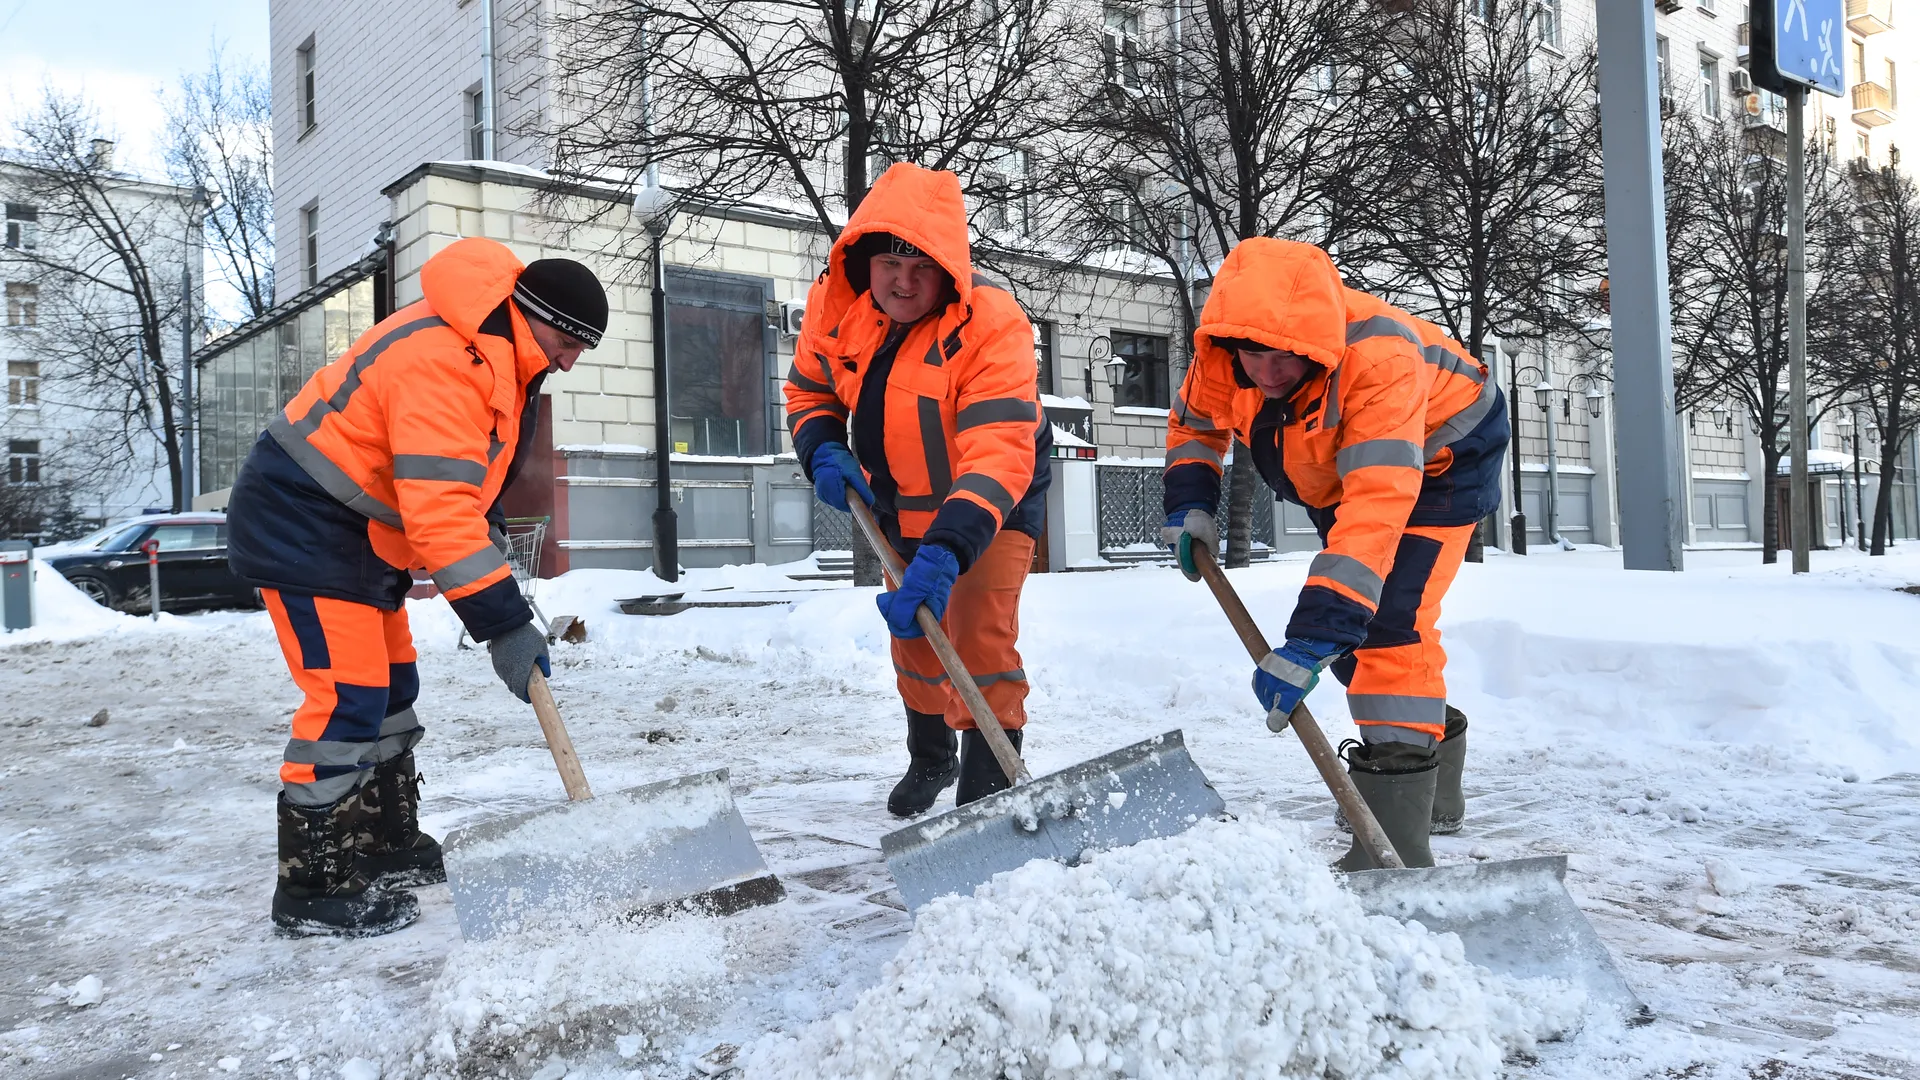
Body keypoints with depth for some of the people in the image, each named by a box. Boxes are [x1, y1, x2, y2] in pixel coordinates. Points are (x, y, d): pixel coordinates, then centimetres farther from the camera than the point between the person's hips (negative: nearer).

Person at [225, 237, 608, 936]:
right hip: (301, 525, -11)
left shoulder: (499, 360, 7)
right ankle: (311, 891, -2)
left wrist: (493, 560, 5)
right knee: (347, 698, -13)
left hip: (362, 536, 11)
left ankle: (390, 851, 27)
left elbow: (470, 485, 17)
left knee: (389, 690, 14)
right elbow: (439, 509, -35)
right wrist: (502, 623, -35)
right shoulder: (444, 360, -28)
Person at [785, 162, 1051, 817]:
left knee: (980, 633, -20)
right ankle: (930, 758, 44)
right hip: (902, 506, 6)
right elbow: (809, 391, 0)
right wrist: (824, 452, -21)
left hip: (994, 503, -5)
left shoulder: (992, 325, -35)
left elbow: (999, 456, -44)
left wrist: (946, 551, -55)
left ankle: (988, 783, -5)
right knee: (914, 634, 19)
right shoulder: (833, 303, -18)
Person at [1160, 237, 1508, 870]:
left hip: (1437, 458, -7)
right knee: (1345, 629, 12)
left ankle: (1398, 837, -21)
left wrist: (1311, 639, -57)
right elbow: (1193, 423, -1)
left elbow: (1378, 508, -51)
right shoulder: (1223, 347, -24)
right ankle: (1431, 740, 34)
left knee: (1388, 620, -23)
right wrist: (1190, 504, -19)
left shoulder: (1380, 358, -43)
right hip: (1333, 474, 7)